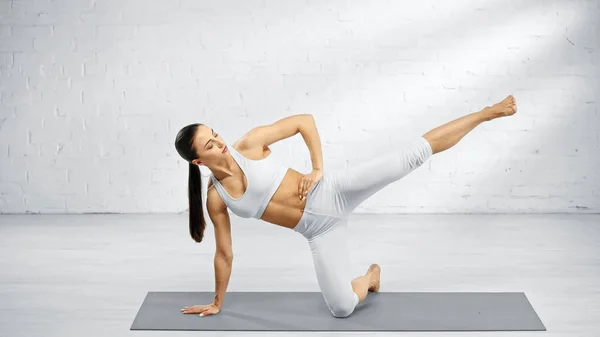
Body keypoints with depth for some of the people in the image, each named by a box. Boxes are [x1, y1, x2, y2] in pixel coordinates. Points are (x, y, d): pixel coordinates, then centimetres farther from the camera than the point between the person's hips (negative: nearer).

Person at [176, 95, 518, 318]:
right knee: (342, 308, -9)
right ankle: (370, 276, 26)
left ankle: (485, 113, -2)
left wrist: (317, 169, -10)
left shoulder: (250, 144, -8)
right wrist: (217, 302, 14)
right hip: (320, 230, 2)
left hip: (332, 193, -2)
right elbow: (225, 254, 9)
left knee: (410, 155, -16)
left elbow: (305, 120, -2)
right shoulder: (216, 198, -2)